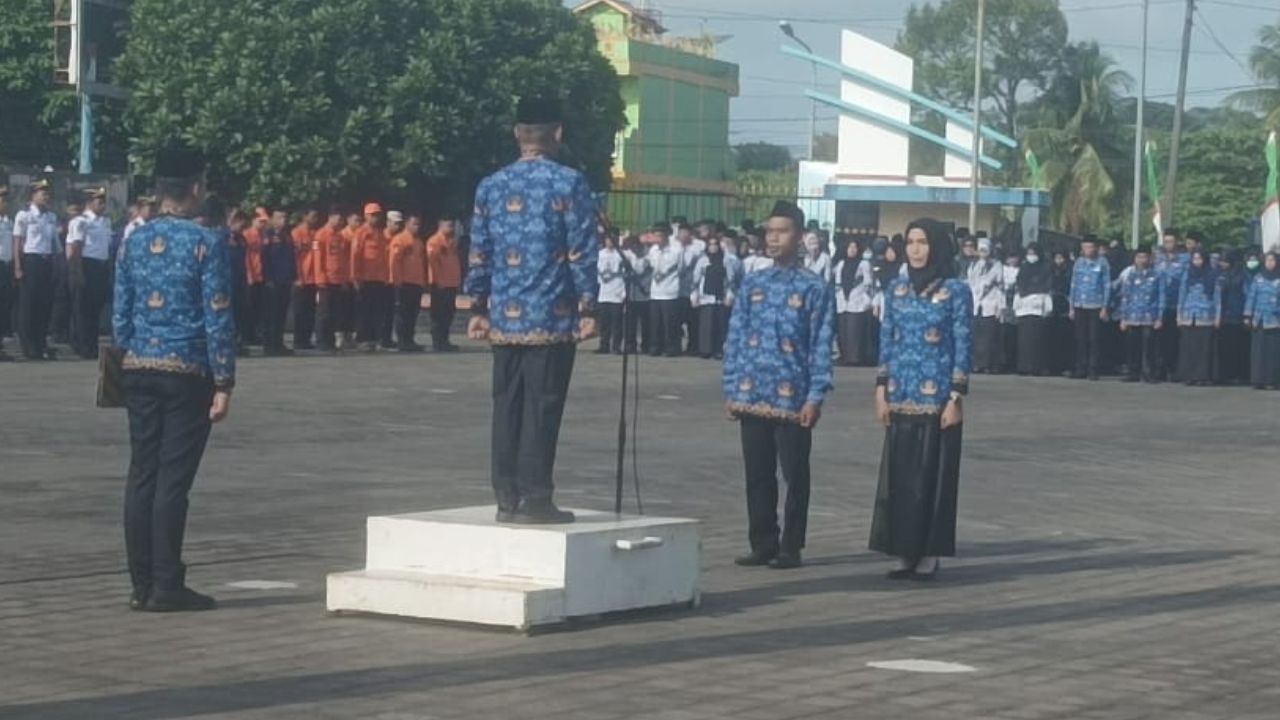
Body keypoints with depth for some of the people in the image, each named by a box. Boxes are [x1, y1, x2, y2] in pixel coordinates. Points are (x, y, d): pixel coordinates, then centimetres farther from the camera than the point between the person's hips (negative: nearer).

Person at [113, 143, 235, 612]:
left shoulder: (134, 242, 6)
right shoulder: (206, 245, -9)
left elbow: (120, 314, 8)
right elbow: (217, 320, -11)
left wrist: (128, 360, 17)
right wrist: (223, 383, -7)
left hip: (140, 371, 5)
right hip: (187, 373, -5)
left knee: (141, 476, 7)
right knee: (173, 479, -3)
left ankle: (142, 585, 10)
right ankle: (166, 587, -2)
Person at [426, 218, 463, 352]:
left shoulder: (452, 242, 17)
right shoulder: (434, 241, -9)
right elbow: (433, 261, -15)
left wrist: (458, 280, 15)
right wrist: (438, 280, -18)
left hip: (452, 284, 8)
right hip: (440, 284, -8)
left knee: (449, 313, 10)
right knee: (439, 314, -5)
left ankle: (444, 341, 16)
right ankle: (437, 342, -4)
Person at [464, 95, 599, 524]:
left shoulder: (491, 187, 7)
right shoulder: (569, 184, -6)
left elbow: (479, 254, 10)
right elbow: (582, 252, -8)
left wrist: (479, 308, 17)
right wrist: (588, 308, -2)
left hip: (504, 317, 4)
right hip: (552, 316, -4)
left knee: (507, 406, 8)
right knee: (541, 408, -2)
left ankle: (507, 498, 11)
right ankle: (535, 500, -2)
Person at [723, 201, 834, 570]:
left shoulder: (815, 289, -2)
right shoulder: (752, 283, 9)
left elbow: (821, 346, -4)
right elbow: (735, 338, 11)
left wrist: (815, 397, -10)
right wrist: (731, 388, 5)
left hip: (792, 398, -4)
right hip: (752, 396, 4)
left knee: (794, 475, 3)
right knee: (757, 475, 8)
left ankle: (791, 547, 11)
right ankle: (762, 544, 17)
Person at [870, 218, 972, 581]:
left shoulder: (956, 291, -4)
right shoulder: (896, 289, 9)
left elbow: (963, 346, -5)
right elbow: (886, 341, 12)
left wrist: (956, 398, -10)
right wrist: (881, 391, 5)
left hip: (936, 398, -4)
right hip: (901, 397, 4)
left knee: (931, 475, -1)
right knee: (898, 475, 4)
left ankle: (928, 554, 6)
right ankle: (904, 552, 11)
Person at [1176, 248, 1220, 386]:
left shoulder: (1212, 276, 2)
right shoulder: (1187, 274, 10)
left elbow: (1217, 296, 2)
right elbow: (1182, 294, 13)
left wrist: (1218, 316, -2)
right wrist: (1179, 314, 9)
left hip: (1205, 317, -3)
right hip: (1188, 317, 3)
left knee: (1204, 347, -3)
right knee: (1188, 347, -1)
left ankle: (1202, 376, -1)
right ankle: (1188, 375, 3)